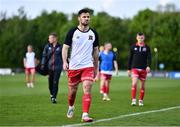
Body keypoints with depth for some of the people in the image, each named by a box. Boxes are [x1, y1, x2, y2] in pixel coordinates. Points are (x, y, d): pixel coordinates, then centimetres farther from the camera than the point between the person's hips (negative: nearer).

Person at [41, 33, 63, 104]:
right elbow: (44, 56, 5)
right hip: (50, 67, 2)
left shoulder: (60, 47, 1)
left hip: (57, 67, -2)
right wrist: (43, 64, -5)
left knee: (55, 83, -8)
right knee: (50, 82, 6)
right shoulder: (47, 46, 4)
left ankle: (54, 98, -3)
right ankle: (51, 94, 32)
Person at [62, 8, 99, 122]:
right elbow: (65, 48, -2)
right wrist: (65, 62, -17)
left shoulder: (93, 33, 6)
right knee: (72, 91, 11)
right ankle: (71, 107, 41)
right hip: (73, 66, -1)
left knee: (87, 89, -16)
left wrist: (96, 68, 16)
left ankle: (85, 115, -18)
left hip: (88, 66, 1)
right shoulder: (72, 32, -3)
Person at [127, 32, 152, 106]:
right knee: (134, 83, -17)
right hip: (135, 68, -1)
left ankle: (141, 100, 17)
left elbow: (149, 58, -4)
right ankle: (133, 100, -13)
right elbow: (130, 58, 9)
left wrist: (148, 66, -21)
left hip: (143, 69, 1)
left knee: (142, 86, 5)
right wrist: (129, 69, 9)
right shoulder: (133, 47, 4)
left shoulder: (146, 47, 3)